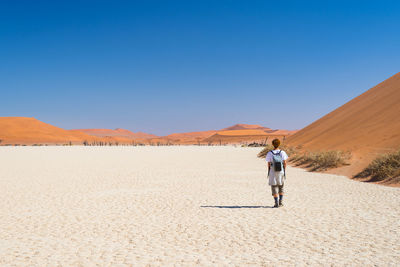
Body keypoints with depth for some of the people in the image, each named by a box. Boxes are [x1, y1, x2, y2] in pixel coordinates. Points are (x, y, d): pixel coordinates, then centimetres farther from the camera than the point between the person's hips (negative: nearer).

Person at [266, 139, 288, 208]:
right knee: (281, 187, 18)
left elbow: (269, 164, -7)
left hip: (273, 172, -2)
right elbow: (285, 163, -4)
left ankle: (276, 203, 0)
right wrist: (284, 172, 6)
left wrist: (269, 172, 5)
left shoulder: (269, 153, -9)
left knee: (274, 187, 4)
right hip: (281, 172, 2)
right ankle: (281, 201, 16)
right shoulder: (282, 152, -5)